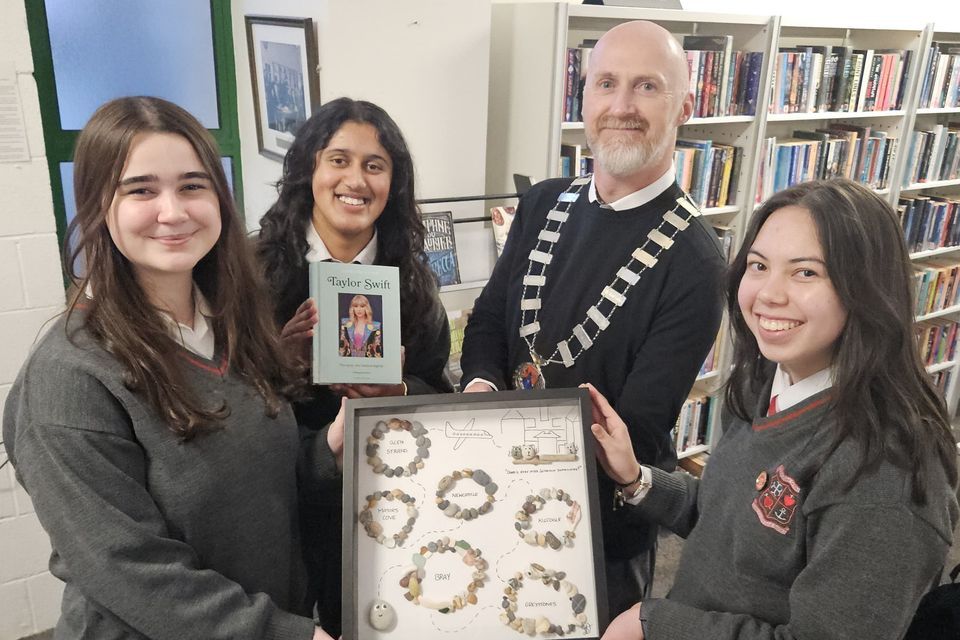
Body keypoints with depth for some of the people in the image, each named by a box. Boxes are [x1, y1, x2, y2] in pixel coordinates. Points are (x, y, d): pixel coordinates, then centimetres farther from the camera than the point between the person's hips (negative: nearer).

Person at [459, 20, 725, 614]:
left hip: (606, 526, -5)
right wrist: (482, 384, -18)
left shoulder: (692, 262, -21)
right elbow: (488, 319, 3)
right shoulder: (544, 203, -3)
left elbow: (638, 430, -22)